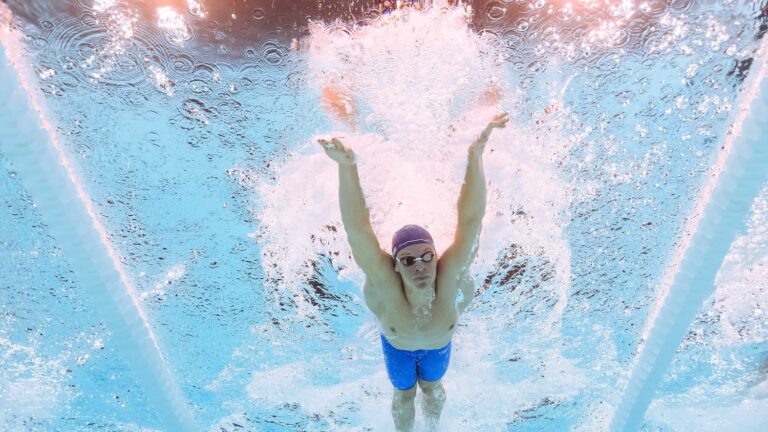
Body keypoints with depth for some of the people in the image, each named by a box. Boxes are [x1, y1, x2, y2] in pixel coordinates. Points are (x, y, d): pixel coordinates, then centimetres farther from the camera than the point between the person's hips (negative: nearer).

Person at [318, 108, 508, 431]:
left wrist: (475, 155, -67)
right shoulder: (386, 285, -47)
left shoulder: (448, 277, -45)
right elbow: (357, 230, -61)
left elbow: (471, 219, -55)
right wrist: (346, 167, -76)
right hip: (397, 344, -1)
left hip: (439, 342, 2)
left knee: (432, 386, 30)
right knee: (404, 394, 24)